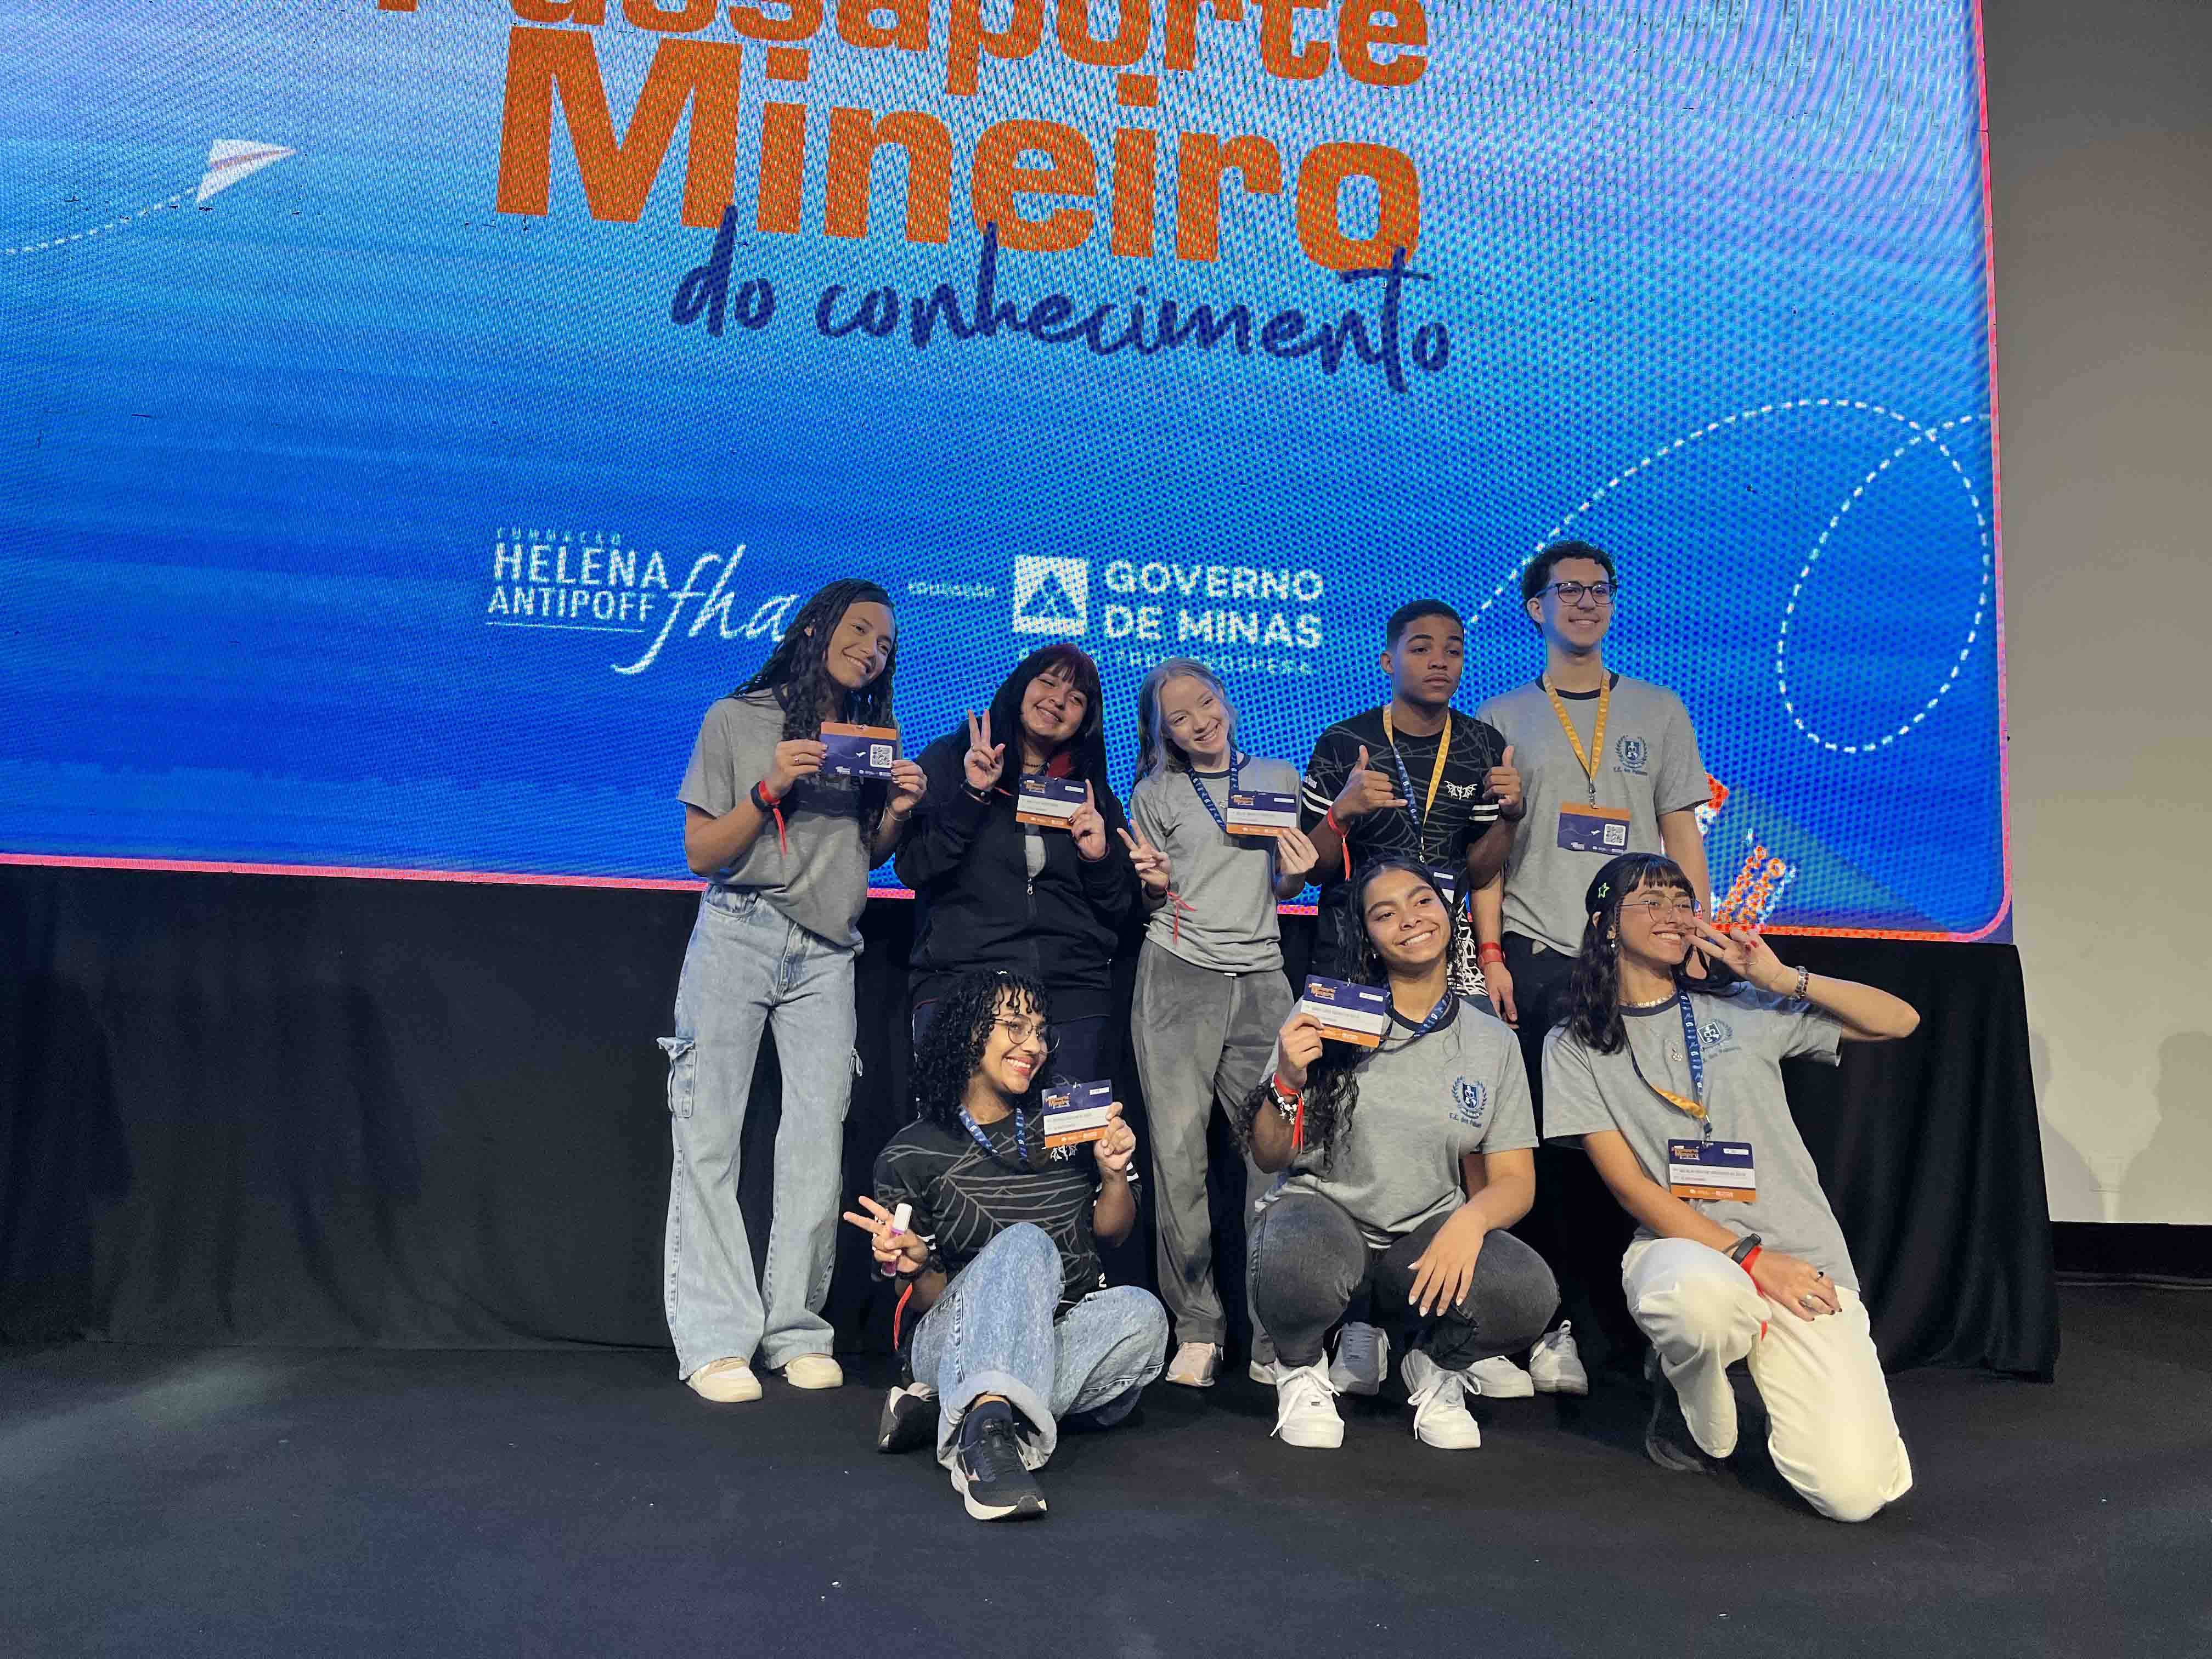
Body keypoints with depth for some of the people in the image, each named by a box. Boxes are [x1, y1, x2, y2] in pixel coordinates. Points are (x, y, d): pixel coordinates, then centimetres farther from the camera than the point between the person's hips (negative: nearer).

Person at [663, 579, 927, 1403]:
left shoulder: (874, 737, 14)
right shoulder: (737, 720, 2)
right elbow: (700, 853, -1)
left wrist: (896, 812, -1)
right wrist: (770, 790, -15)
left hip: (826, 955, 3)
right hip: (736, 938, -3)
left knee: (819, 1140, -3)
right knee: (709, 1139, -5)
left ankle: (797, 1330, 8)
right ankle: (715, 1340, 1)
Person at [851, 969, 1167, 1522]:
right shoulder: (910, 1157, -2)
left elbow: (1111, 1232, 17)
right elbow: (924, 1302, 3)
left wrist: (1114, 1174, -3)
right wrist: (915, 1262, -21)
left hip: (1066, 1339, 4)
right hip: (960, 1343, -3)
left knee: (1141, 1313, -31)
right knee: (1024, 1242, -33)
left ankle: (944, 1409, -31)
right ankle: (990, 1432, -52)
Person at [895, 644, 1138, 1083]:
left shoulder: (1092, 792, 16)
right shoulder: (949, 760, 8)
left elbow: (1122, 911, 15)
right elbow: (913, 869, -2)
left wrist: (1100, 861, -3)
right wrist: (973, 795, -9)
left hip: (1073, 996, 3)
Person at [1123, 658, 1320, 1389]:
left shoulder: (1279, 778, 16)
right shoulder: (1155, 794, 12)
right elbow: (1150, 901, 14)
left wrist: (1298, 869, 0)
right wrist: (1155, 883, -8)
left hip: (1261, 979, 1)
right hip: (1177, 975, -1)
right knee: (1178, 1154, -6)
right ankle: (1196, 1328, 4)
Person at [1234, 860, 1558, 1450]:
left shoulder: (1493, 1041, 5)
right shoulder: (1326, 1015, -2)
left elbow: (1515, 1180, 3)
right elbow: (1269, 1158, 1)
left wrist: (1470, 1219, -20)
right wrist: (1288, 1085, -20)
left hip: (1429, 1231, 2)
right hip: (1324, 1207, -2)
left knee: (1528, 1292, -29)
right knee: (1298, 1269, -38)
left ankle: (1434, 1365, 7)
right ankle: (1302, 1368, 1)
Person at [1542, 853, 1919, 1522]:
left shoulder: (1741, 1009, 11)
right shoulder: (1575, 1047, 5)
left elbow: (1899, 1019, 10)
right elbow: (1631, 1185, -3)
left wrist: (1783, 978, -3)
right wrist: (1749, 1256, -13)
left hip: (1803, 1259, 1)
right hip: (1683, 1247, -1)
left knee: (1853, 1492, -17)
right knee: (1699, 1293, -41)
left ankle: (1787, 1392, 18)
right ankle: (1685, 1392, -3)